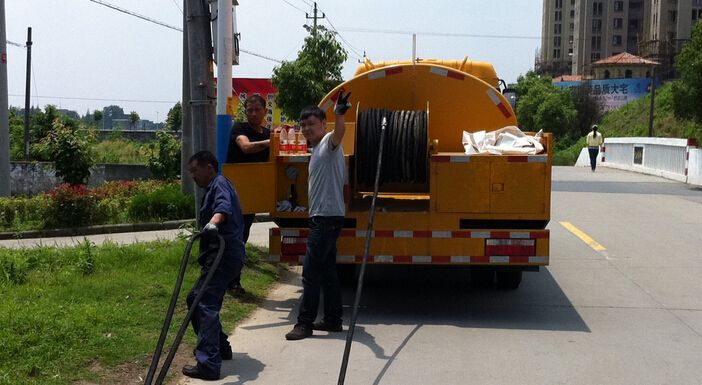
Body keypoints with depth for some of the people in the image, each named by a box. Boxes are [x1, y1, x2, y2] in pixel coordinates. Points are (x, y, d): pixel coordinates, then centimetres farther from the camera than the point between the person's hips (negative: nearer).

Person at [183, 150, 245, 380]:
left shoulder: (219, 184, -7)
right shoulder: (213, 188, 26)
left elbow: (223, 206, -29)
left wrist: (213, 222, -48)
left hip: (223, 256, -11)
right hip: (220, 256, 11)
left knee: (206, 305, -17)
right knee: (196, 299, 18)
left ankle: (208, 364, -22)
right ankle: (220, 347, 28)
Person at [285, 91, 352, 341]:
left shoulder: (328, 143, -10)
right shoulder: (317, 149, 20)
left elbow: (339, 133, -35)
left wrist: (339, 115, -54)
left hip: (327, 218, -10)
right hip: (321, 217, 10)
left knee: (311, 269, -9)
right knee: (327, 270, 13)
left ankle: (305, 323, -6)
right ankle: (333, 319, 19)